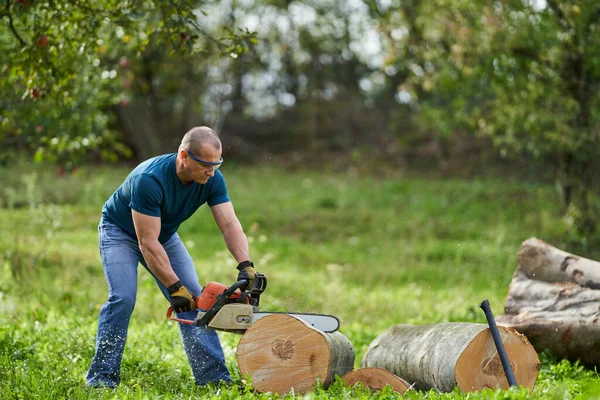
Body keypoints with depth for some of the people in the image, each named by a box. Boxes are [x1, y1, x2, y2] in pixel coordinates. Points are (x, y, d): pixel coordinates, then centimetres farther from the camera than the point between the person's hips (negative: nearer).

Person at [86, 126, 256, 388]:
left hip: (165, 234, 6)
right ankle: (102, 376, -14)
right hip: (120, 231, -6)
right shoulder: (149, 180, -38)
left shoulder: (212, 179, -20)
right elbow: (148, 244, -36)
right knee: (122, 297, -23)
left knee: (193, 298, -5)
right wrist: (174, 287, -34)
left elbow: (229, 224, -24)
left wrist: (246, 266, -39)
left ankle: (213, 376, -3)